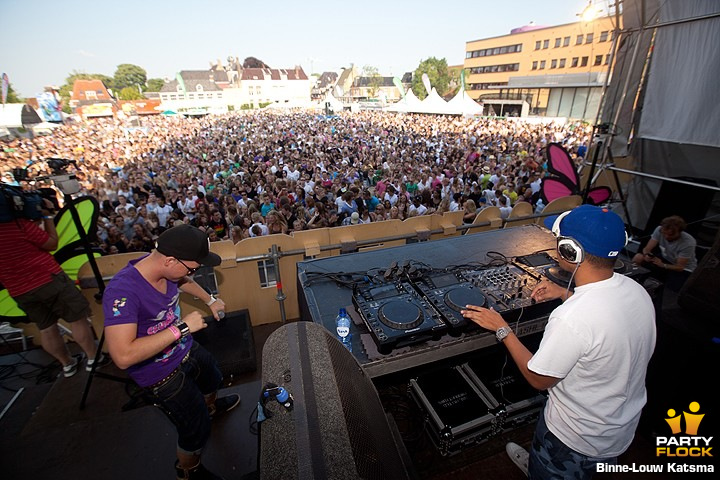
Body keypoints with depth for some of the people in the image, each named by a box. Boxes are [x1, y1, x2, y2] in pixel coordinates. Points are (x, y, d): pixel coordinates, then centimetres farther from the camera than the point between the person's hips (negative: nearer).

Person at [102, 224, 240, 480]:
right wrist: (181, 328, -38)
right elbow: (123, 356, -41)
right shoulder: (122, 291, -38)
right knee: (197, 429, 6)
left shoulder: (166, 267, -16)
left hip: (188, 350, 8)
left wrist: (210, 300, 10)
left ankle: (211, 407, 69)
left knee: (212, 380, 34)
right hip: (162, 374, -7)